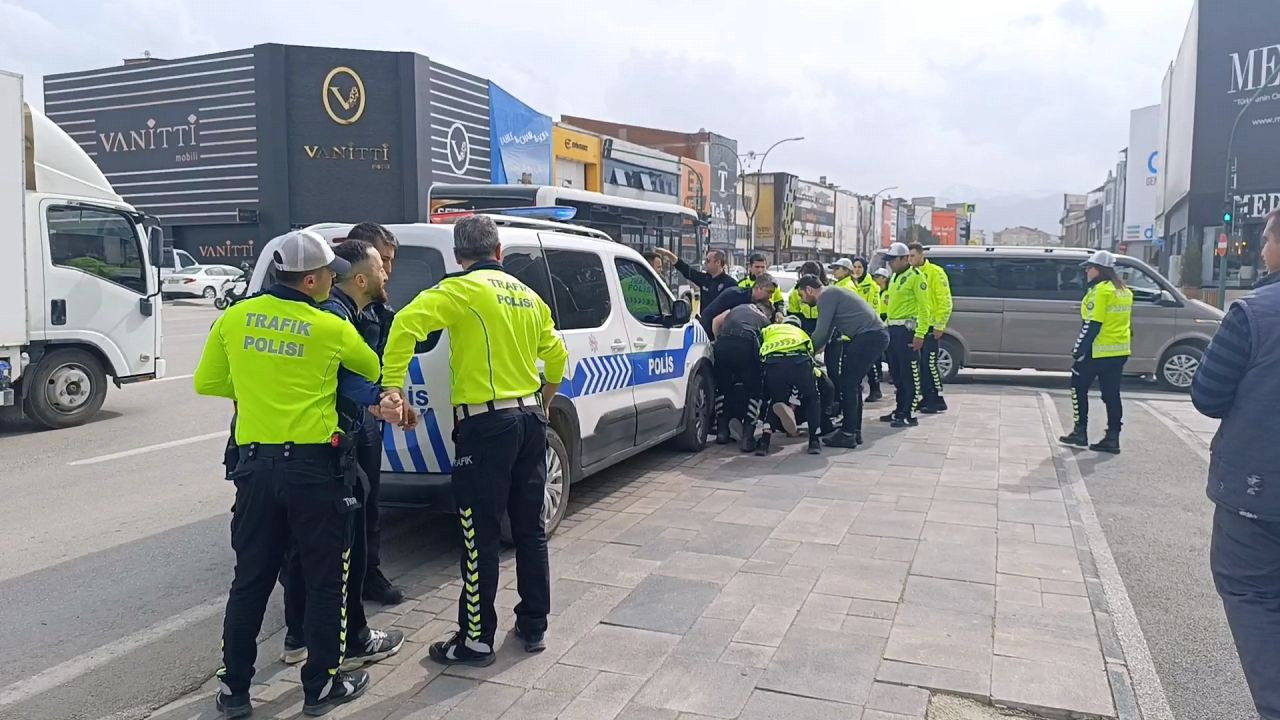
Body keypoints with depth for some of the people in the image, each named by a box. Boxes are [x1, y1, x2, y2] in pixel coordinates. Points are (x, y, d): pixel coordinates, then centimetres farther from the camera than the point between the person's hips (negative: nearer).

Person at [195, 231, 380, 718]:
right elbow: (373, 370, 10)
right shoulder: (331, 329, -7)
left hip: (255, 465, 4)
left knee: (250, 581, 15)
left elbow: (207, 382, 12)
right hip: (314, 466, -4)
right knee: (324, 581, 10)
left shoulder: (234, 318, 3)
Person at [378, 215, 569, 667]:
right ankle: (534, 627, 27)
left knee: (480, 537, 2)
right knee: (530, 528, 16)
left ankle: (477, 640, 12)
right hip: (530, 418, 7)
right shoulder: (527, 295, 12)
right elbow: (556, 355, 18)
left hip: (487, 424, -7)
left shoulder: (461, 290, -8)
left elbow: (407, 323, -24)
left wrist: (392, 387, -26)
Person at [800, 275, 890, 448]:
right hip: (878, 335, 10)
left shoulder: (826, 296, -8)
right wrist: (817, 347, 17)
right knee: (853, 383, 15)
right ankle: (855, 431, 20)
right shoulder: (832, 293, 23)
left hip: (869, 336, -10)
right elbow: (830, 330, 24)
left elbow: (821, 332, -10)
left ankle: (848, 434, -3)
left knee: (848, 384, -6)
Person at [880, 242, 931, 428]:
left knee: (910, 374, -6)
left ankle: (910, 415, -4)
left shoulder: (916, 277, -10)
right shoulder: (895, 277, 17)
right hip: (893, 329, 9)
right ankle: (900, 410, 23)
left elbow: (924, 308, -15)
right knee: (897, 373, 14)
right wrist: (887, 323, 15)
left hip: (907, 329, -9)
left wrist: (920, 334, -21)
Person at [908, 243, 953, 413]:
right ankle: (927, 398, 19)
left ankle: (938, 401, 1)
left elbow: (945, 301, -10)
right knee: (920, 364, 10)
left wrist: (940, 325, -14)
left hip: (930, 327, -7)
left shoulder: (935, 272, -7)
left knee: (930, 364, -7)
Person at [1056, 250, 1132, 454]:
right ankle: (1112, 437, 9)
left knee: (1079, 387, 7)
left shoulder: (1101, 290, -15)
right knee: (1111, 394, 9)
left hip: (1097, 352, -8)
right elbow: (1123, 321, 18)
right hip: (1120, 351, 8)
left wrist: (1078, 350, -16)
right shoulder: (1125, 291, 13)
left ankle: (1080, 432, 9)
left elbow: (1092, 325, -20)